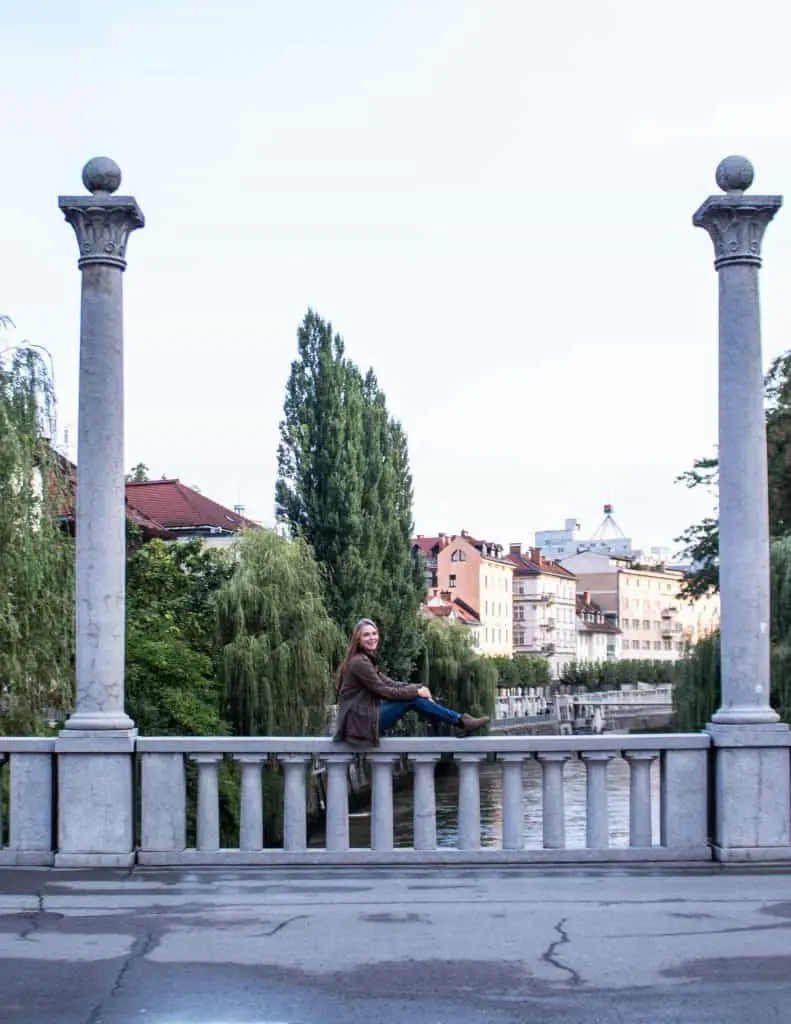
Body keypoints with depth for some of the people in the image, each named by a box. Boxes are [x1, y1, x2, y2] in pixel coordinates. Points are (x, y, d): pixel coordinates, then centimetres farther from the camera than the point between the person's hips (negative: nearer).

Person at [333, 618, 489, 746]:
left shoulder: (366, 659, 15)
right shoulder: (359, 662, -15)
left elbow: (389, 683, 12)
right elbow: (384, 691, -15)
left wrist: (419, 688, 0)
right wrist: (416, 691, -6)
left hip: (364, 717, 9)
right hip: (361, 722, -9)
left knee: (414, 695, 2)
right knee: (413, 699, -12)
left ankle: (459, 721, 1)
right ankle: (460, 722, -5)